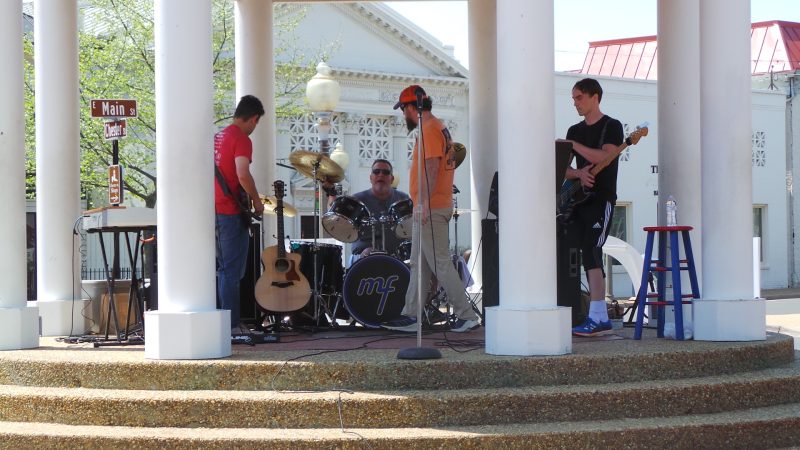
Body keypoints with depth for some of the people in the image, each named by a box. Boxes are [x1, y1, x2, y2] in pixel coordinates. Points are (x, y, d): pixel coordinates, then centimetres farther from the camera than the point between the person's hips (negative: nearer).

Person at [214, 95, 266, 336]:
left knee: (223, 268, 15)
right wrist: (256, 201, -11)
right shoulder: (242, 139, -12)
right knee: (232, 271, -6)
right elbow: (243, 175, -24)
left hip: (215, 210, 9)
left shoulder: (218, 137, 16)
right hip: (232, 212, -9)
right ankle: (232, 325, -6)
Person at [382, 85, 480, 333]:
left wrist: (423, 204, -26)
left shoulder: (429, 129, -13)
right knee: (419, 265, 12)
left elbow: (431, 167, -23)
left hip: (430, 209, -11)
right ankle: (411, 316, 16)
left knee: (440, 264, -9)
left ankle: (467, 316, -8)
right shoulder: (437, 127, 19)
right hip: (434, 208, 11)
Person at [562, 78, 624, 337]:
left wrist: (573, 146, -18)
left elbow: (606, 156, -19)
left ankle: (596, 319, -20)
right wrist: (579, 173, -10)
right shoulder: (574, 131, 17)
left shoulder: (611, 127, -2)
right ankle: (602, 318, 9)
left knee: (590, 252, -17)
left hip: (601, 199, -7)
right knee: (590, 256, 5)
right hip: (578, 200, 7)